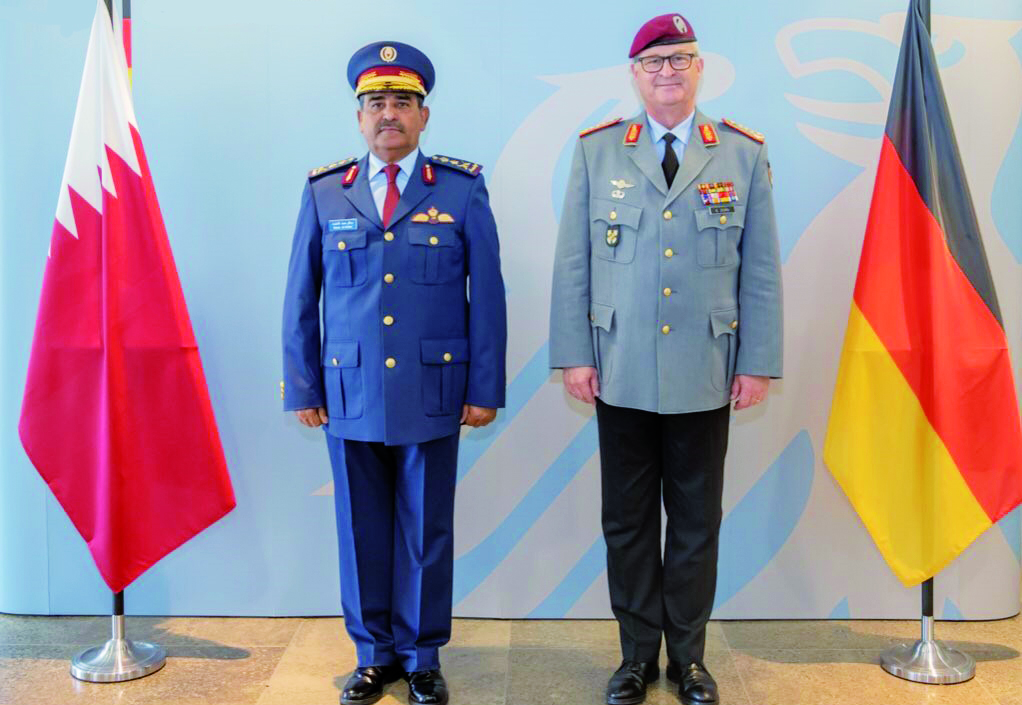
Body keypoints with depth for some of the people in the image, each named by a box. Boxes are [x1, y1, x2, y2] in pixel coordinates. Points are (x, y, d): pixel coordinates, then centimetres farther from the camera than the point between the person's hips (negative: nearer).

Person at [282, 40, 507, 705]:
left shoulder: (462, 189, 1)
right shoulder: (323, 192, 5)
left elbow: (487, 295, 0)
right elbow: (301, 299, 8)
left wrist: (485, 389, -2)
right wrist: (303, 388, 5)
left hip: (432, 394, -1)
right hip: (350, 395, 2)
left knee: (426, 532, 8)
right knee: (362, 531, 11)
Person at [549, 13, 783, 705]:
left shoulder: (744, 154, 5)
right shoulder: (597, 151, 4)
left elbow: (761, 271, 4)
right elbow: (572, 263, 3)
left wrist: (758, 362, 0)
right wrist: (574, 353, -2)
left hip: (705, 378, 0)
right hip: (621, 375, 0)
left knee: (697, 521, 10)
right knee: (627, 520, 9)